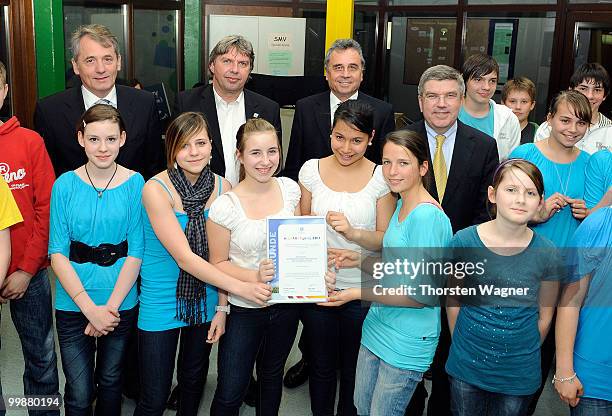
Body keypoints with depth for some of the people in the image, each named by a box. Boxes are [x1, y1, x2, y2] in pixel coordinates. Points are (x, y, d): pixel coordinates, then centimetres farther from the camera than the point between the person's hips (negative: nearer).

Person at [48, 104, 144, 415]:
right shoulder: (65, 185, -7)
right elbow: (58, 253, -8)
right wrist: (90, 308, -15)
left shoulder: (135, 184, -7)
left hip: (121, 304, 1)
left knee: (110, 381, 18)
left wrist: (110, 306, -12)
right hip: (73, 306, 0)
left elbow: (136, 252, -6)